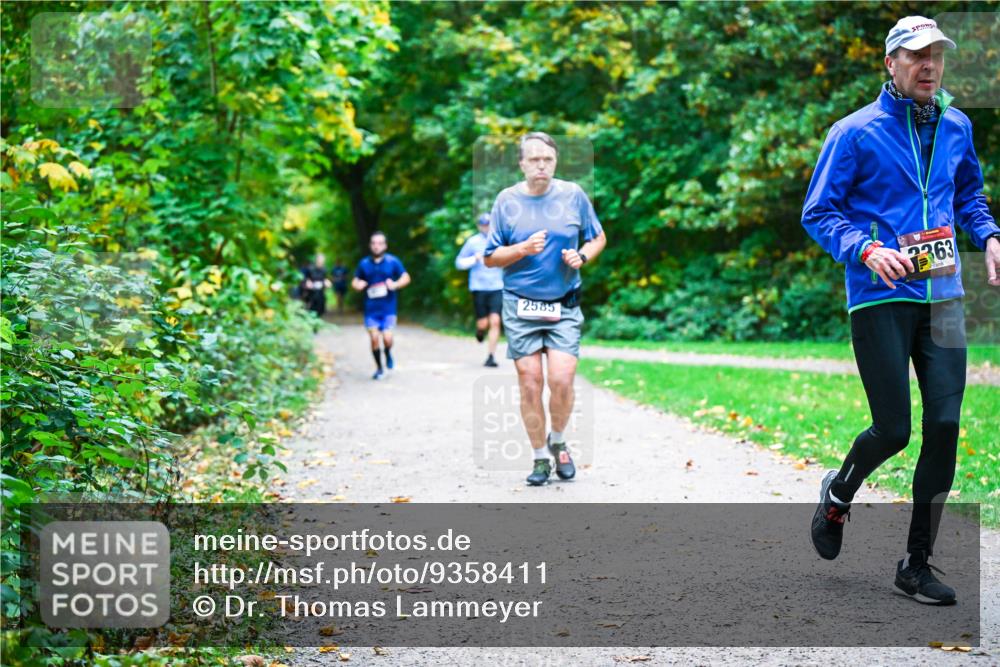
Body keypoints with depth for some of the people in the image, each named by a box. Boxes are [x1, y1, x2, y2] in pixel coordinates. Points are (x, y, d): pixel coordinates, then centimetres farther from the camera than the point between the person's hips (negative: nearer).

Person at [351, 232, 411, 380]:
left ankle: (388, 353, 23)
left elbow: (406, 278, 0)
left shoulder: (393, 261, -1)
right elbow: (355, 281, 15)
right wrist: (357, 285, -9)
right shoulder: (364, 264, 6)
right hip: (371, 308, 2)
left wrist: (395, 285, -20)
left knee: (387, 338, -13)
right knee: (374, 338, -3)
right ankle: (379, 368, 16)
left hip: (388, 308, -2)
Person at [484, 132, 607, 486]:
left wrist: (582, 256, -7)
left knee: (562, 381, -12)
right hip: (520, 307, 0)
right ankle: (540, 457, 15)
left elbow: (598, 237, 14)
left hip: (564, 307, 0)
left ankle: (557, 442, 16)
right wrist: (524, 249, -15)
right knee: (530, 384, 0)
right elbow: (490, 257, 3)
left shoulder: (573, 195, 2)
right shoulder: (507, 200, 1)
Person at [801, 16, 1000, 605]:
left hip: (943, 295, 5)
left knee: (945, 428, 0)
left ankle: (917, 564, 13)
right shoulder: (856, 132, -5)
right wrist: (866, 250, -20)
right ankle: (839, 493, 31)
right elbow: (819, 212, -4)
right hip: (880, 298, -5)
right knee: (893, 431, -4)